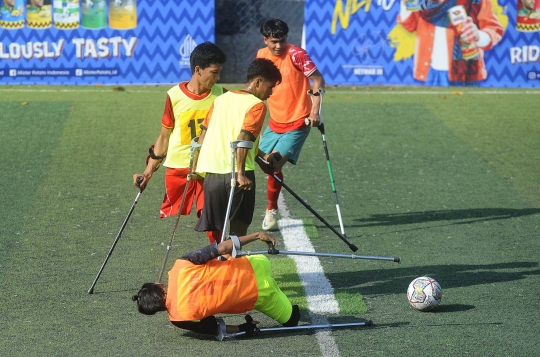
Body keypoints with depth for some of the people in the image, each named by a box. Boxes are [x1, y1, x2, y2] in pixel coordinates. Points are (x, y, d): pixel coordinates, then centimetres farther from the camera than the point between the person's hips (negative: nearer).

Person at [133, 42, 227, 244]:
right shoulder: (175, 96, -6)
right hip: (177, 167, -1)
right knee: (170, 218, 3)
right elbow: (165, 136, 3)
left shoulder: (220, 95, -2)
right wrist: (149, 171, 2)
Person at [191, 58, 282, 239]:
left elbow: (204, 134, 17)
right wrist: (240, 173, -20)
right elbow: (243, 138, -17)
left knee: (216, 230, 10)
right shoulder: (257, 105, -4)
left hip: (211, 173, 6)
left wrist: (195, 167, 25)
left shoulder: (221, 99, 16)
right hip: (235, 173, -6)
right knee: (238, 230, 3)